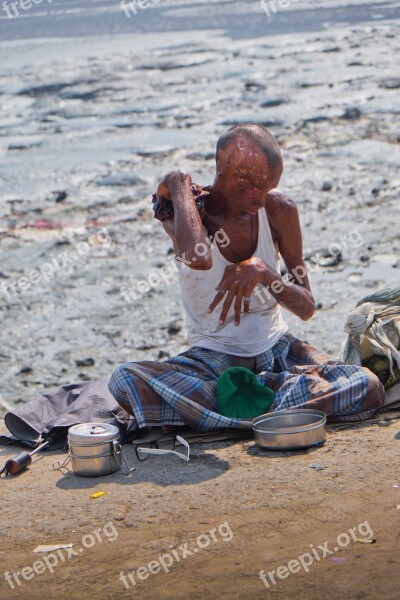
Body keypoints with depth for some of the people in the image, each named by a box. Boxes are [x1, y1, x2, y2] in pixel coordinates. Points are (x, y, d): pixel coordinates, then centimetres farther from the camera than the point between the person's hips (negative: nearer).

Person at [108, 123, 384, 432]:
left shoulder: (279, 209, -5)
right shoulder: (188, 210, -12)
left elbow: (307, 308, 0)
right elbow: (198, 258, -40)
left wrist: (262, 271, -20)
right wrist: (179, 184, -24)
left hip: (277, 347, 2)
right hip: (213, 357, -1)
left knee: (369, 388, -25)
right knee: (125, 380, -33)